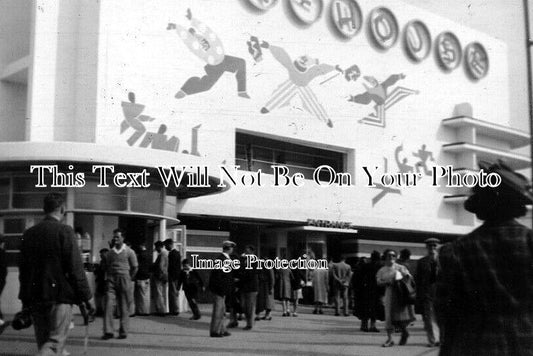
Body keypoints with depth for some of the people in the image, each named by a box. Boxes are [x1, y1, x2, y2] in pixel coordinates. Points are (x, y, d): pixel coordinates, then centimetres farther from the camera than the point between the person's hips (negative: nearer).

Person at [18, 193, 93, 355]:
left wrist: (25, 299, 20)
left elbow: (23, 268, 12)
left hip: (35, 298, 6)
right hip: (59, 296, -6)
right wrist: (87, 297, -5)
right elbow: (76, 268, -12)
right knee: (55, 343, -6)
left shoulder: (29, 233, 8)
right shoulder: (64, 231, -9)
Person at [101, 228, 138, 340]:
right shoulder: (110, 252, 11)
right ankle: (108, 331, -6)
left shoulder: (129, 252, 1)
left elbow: (135, 267, 5)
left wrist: (128, 279, 5)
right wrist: (108, 277, 9)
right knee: (108, 305, -8)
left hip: (124, 280, -3)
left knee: (124, 308, 1)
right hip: (111, 281, 3)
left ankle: (123, 332, 9)